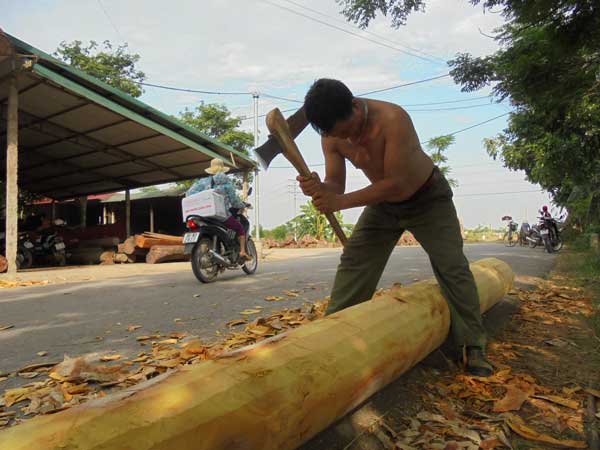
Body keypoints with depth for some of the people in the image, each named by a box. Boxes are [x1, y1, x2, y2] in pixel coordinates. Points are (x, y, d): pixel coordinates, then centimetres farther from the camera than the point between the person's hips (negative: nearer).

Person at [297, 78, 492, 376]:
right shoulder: (331, 137, -16)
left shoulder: (392, 119, -35)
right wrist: (320, 189, -40)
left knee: (452, 267, -10)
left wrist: (341, 202, -40)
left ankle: (473, 346, 3)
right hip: (383, 201, 5)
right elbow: (335, 183, -15)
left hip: (428, 199, -4)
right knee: (353, 262, -4)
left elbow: (396, 183, -37)